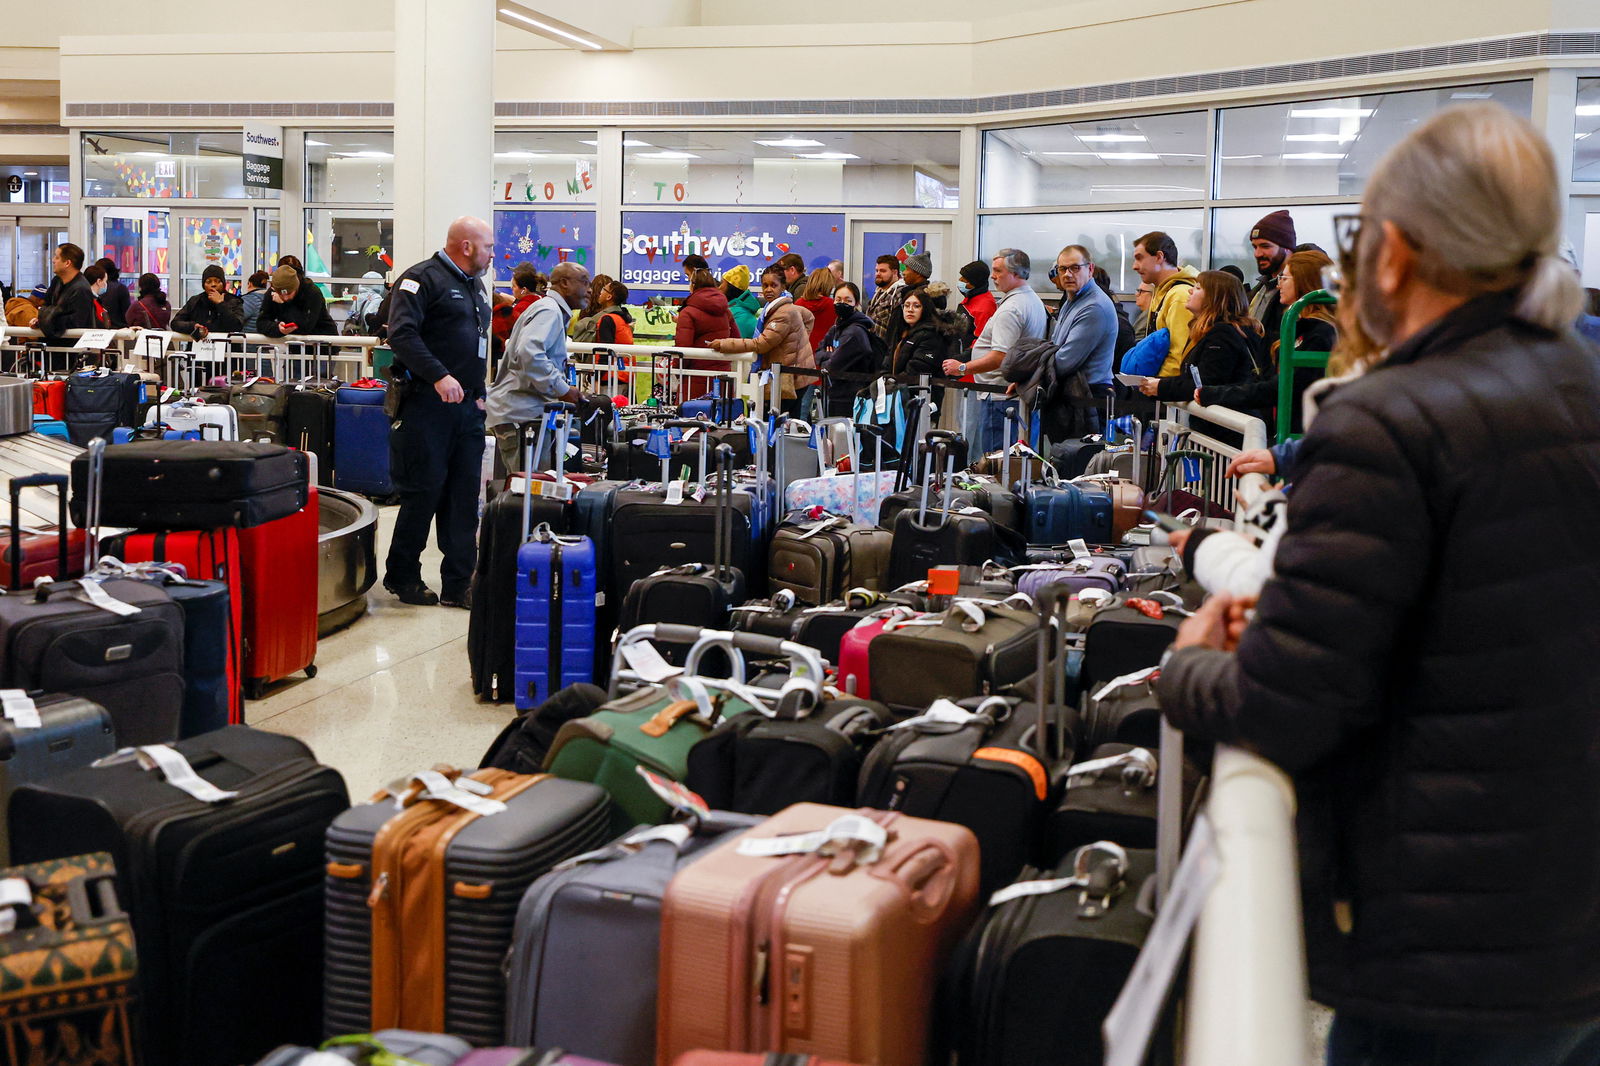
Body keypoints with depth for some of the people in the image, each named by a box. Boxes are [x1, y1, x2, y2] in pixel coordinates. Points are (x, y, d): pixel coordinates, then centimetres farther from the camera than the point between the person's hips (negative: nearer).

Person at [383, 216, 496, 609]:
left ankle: (458, 584, 9)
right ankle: (402, 576, 12)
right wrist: (439, 375, -28)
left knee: (464, 493, 5)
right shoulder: (423, 278, -8)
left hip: (466, 406, 8)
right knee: (425, 490, -4)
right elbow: (402, 333, -20)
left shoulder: (474, 285, 21)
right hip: (427, 404, -8)